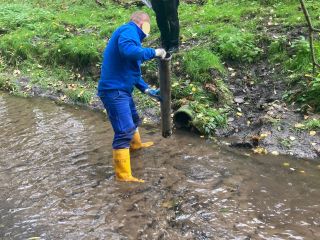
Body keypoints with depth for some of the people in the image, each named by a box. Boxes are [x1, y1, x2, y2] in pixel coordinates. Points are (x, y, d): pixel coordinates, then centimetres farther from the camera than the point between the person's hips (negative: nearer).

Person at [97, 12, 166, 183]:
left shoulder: (130, 35, 21)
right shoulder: (128, 31, -11)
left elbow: (132, 71, 23)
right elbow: (129, 51, -35)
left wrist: (147, 90, 17)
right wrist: (154, 52, -22)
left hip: (121, 90, 11)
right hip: (114, 90, -11)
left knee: (133, 120, 31)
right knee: (124, 131, -12)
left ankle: (135, 144, 57)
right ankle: (123, 175, -8)